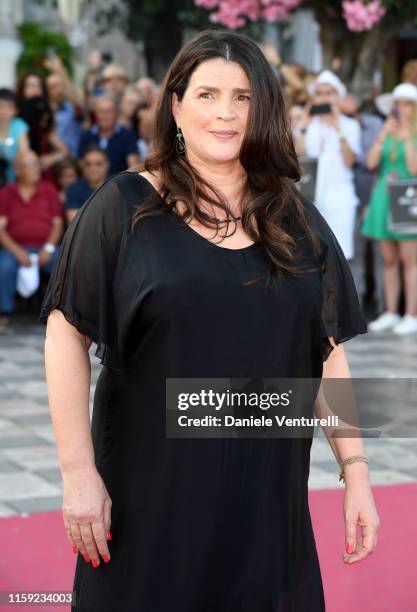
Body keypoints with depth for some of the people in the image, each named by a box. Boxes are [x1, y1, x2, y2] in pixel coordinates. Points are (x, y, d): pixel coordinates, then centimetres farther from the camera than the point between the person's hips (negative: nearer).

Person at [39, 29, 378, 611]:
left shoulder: (298, 223, 8)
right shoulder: (124, 207, -3)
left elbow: (328, 350, 8)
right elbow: (67, 334, -6)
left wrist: (356, 473, 3)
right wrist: (78, 471, -12)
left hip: (268, 495, 3)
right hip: (150, 500, -3)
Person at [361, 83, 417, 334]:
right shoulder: (387, 132, 13)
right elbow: (371, 163, 3)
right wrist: (383, 135, -5)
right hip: (383, 198, 5)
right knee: (389, 259, 8)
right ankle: (390, 313, 13)